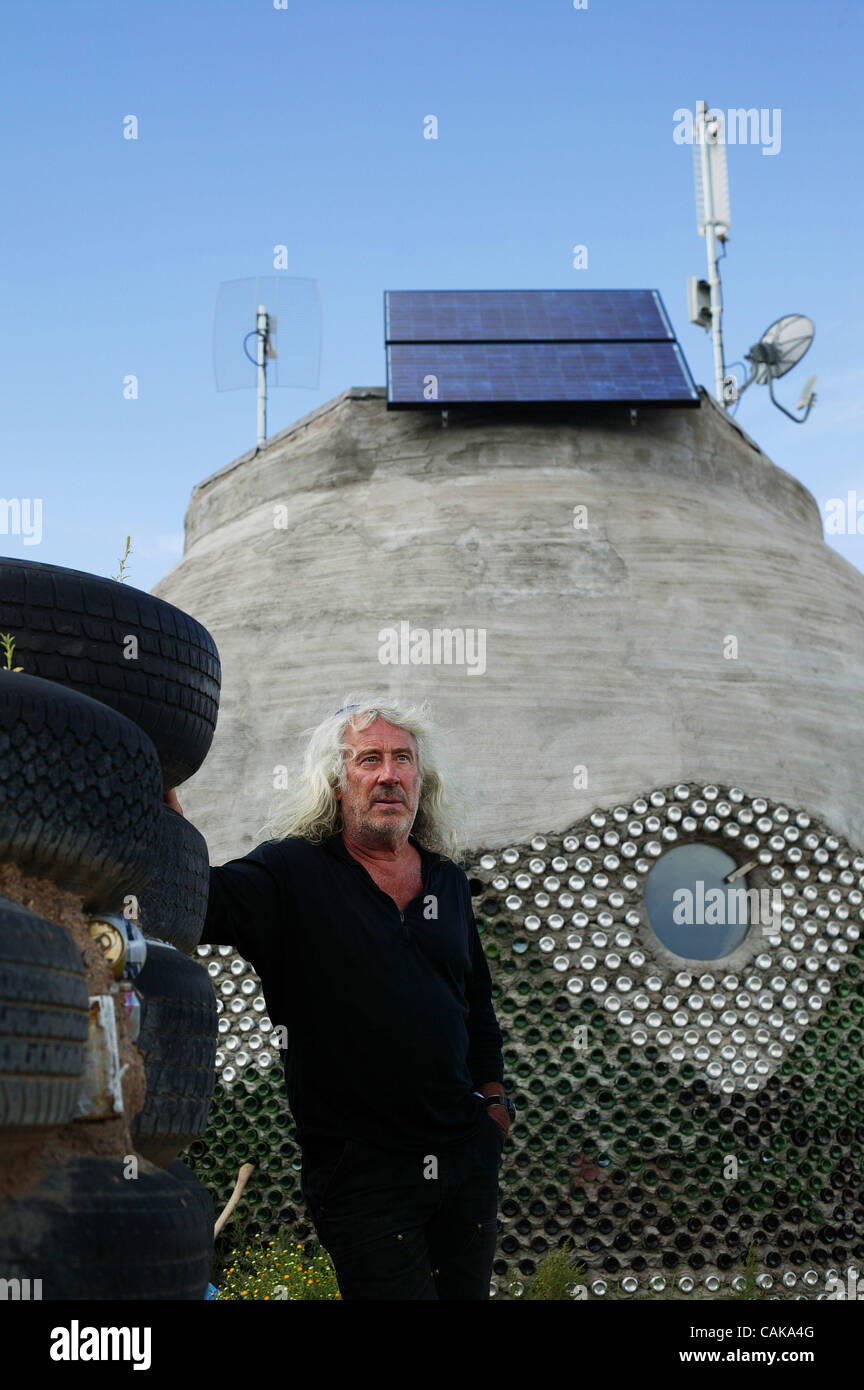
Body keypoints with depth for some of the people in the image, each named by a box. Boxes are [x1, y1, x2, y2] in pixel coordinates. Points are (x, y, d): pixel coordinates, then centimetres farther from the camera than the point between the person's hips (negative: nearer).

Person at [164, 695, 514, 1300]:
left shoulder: (449, 881, 8)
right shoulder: (292, 875, -8)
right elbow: (203, 900, -28)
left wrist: (493, 1098, 16)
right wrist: (164, 800, -41)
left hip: (467, 1156, 5)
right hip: (361, 1174, -5)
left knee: (469, 1289, 17)